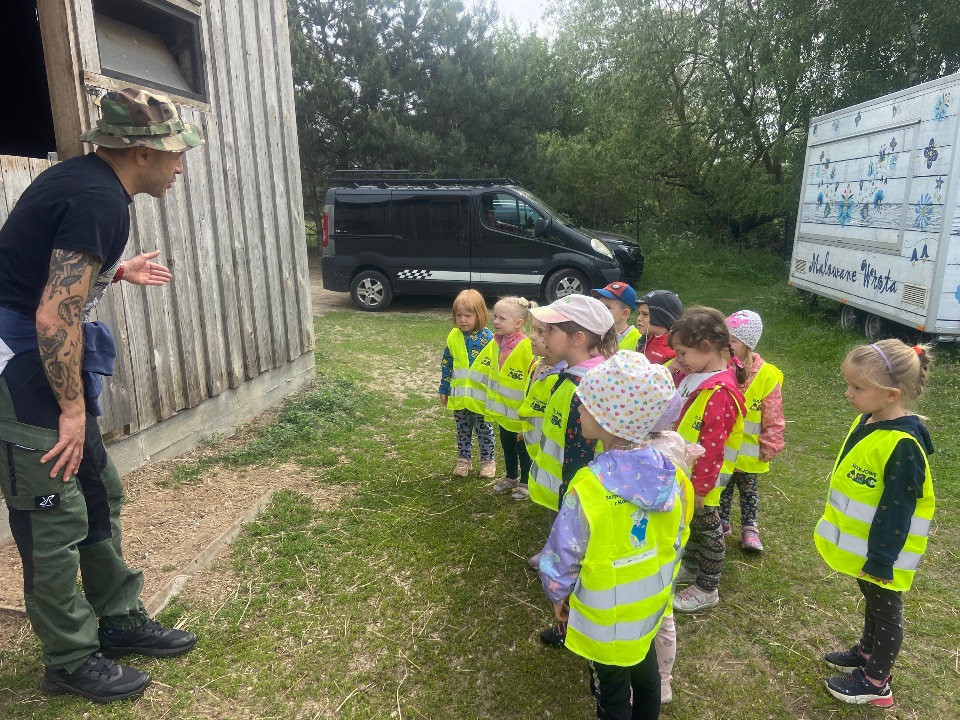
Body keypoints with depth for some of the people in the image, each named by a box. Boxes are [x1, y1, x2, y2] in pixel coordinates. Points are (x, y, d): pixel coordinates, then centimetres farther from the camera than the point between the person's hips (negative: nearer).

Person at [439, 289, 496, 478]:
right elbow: (446, 365, 7)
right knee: (462, 429, 17)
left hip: (481, 395, -3)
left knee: (484, 430, 12)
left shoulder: (487, 338, -13)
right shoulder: (453, 337, -1)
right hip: (458, 395, 4)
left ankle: (488, 460, 27)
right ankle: (463, 459, 31)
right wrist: (444, 390, 9)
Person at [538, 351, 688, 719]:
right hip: (651, 602, 5)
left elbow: (563, 556, -21)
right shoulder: (669, 474, -15)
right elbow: (674, 543, -1)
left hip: (606, 616, -5)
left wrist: (558, 594, -1)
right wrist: (658, 584, 16)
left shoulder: (588, 489, -33)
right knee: (645, 669, 29)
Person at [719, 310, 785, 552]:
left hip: (748, 453, -1)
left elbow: (773, 419, -10)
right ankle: (721, 523, 39)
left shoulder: (766, 376, -17)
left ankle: (749, 528, 37)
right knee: (721, 488, 20)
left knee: (749, 490, 20)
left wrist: (769, 447, -9)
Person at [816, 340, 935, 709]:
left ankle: (876, 682, 31)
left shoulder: (902, 446, -31)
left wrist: (881, 560, -20)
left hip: (880, 552, -8)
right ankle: (867, 652, 48)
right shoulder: (867, 420, -3)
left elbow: (897, 511, -26)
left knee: (885, 610, 12)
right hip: (859, 545, 8)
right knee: (872, 602, 27)